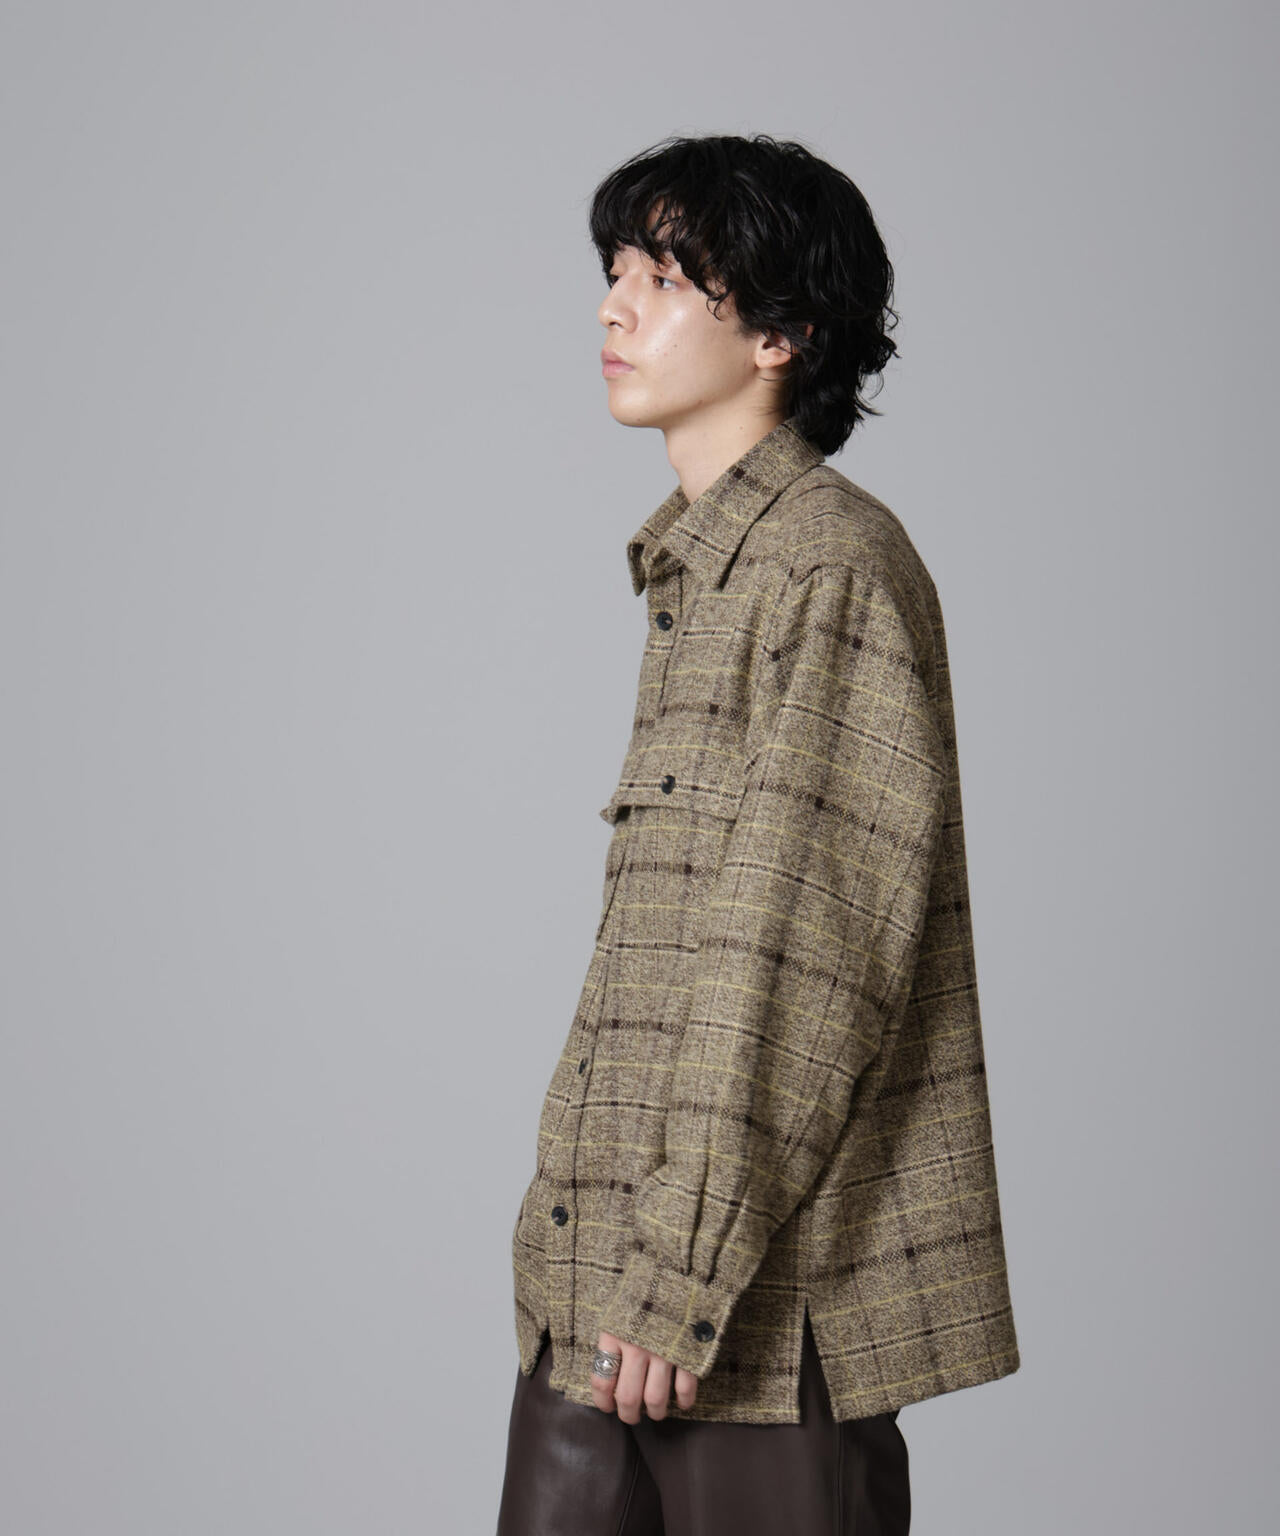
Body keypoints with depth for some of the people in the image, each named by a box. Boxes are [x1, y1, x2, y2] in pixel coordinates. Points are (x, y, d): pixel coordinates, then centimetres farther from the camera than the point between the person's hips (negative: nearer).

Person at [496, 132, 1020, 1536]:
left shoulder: (832, 562, -11)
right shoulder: (695, 566, 17)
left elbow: (805, 945, -18)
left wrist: (685, 1263, -19)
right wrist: (581, 1224, 16)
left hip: (773, 1291, -8)